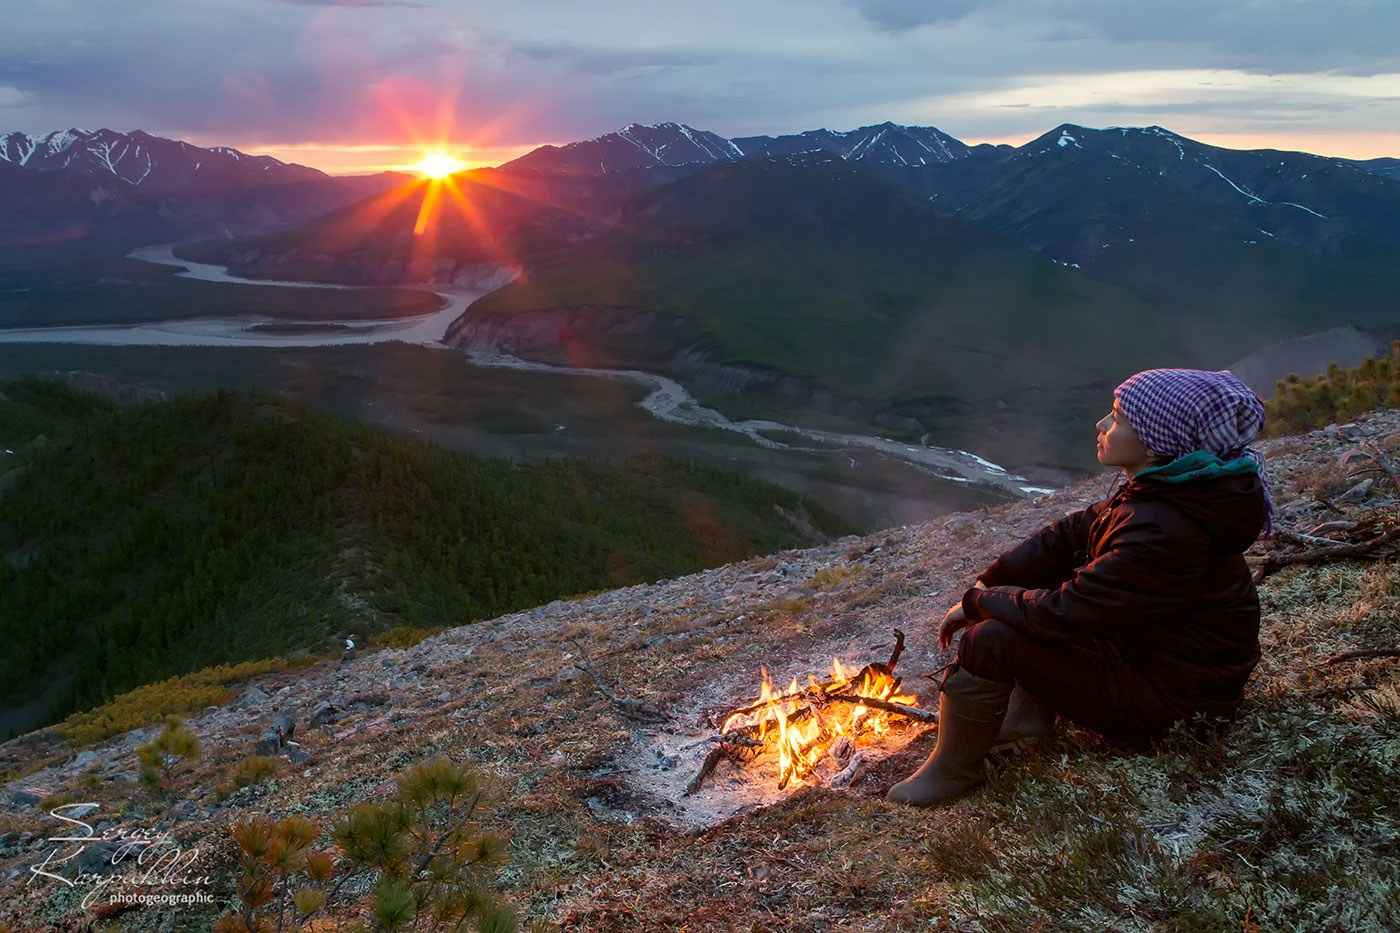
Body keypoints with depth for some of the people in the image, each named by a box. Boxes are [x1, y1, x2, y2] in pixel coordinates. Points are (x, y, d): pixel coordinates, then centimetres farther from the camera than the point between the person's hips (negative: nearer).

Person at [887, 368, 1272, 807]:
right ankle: (1030, 716, 15)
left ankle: (951, 771, 2)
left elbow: (1064, 613, -30)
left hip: (1160, 701, -10)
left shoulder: (1164, 533, -33)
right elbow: (1069, 534, 5)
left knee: (990, 640, -20)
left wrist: (976, 603, -15)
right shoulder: (1161, 490, -2)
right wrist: (988, 582, -2)